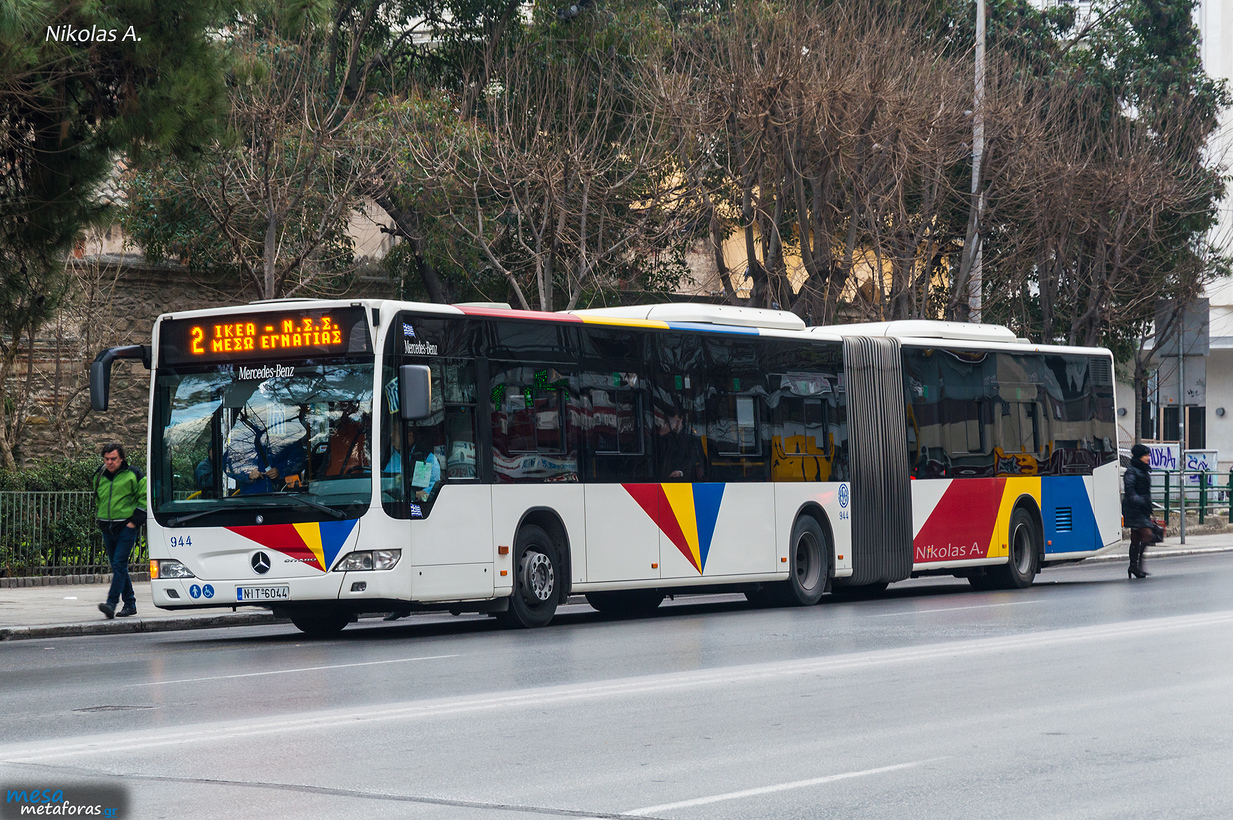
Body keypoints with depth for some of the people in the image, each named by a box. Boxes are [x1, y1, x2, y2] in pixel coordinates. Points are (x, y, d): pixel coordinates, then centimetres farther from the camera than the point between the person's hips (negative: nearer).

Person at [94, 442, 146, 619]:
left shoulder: (132, 475, -5)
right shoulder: (100, 476, 11)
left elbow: (145, 497, -3)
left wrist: (135, 520, -9)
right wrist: (102, 521, 18)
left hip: (126, 528, -6)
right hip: (107, 529, 6)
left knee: (119, 565, -15)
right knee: (117, 566, 10)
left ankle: (111, 603, -22)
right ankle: (130, 603, 19)